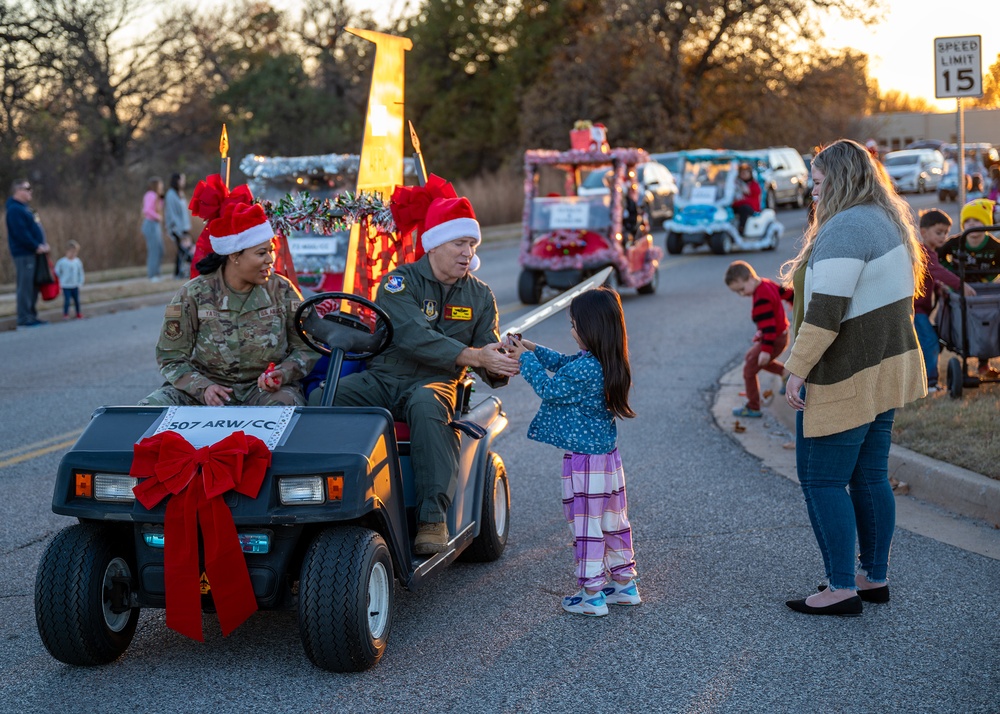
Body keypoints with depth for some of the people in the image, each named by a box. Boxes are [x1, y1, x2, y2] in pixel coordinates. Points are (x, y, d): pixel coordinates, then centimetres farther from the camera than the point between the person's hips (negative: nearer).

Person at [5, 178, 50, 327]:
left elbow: (35, 229, 22)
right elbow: (21, 233, -21)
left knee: (33, 287, 12)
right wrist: (37, 247, -17)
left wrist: (43, 245, 8)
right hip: (24, 254, -10)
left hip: (33, 253, 10)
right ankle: (24, 318, -7)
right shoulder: (15, 210, -12)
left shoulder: (24, 208, 20)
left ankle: (31, 316, 18)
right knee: (25, 286, -8)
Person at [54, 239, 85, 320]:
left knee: (77, 300, 12)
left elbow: (80, 273, 8)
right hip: (66, 286, -3)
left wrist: (80, 283, 4)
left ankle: (78, 313, 28)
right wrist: (59, 283, -6)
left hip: (75, 286, 4)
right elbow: (57, 272, -3)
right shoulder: (61, 262, -10)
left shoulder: (78, 262, -1)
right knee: (67, 300, -7)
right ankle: (65, 314, 5)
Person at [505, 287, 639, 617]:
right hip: (608, 457, 9)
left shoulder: (586, 368, -24)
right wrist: (534, 349, 15)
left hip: (583, 461, -9)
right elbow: (564, 363, 19)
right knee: (614, 523, 17)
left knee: (586, 528, 1)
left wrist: (525, 359, -5)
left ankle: (591, 595, 9)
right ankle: (624, 583, 27)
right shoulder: (608, 363, 5)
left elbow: (549, 388, -14)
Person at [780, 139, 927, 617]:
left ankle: (842, 588, 1)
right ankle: (875, 577, 23)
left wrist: (797, 369, -20)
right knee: (869, 475, 15)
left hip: (847, 376, -10)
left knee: (822, 479, -2)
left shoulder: (845, 228, -20)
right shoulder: (887, 220, 12)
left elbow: (826, 309, -25)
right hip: (884, 369, 10)